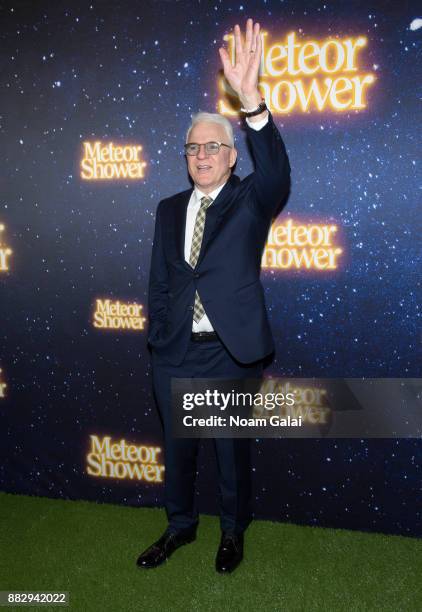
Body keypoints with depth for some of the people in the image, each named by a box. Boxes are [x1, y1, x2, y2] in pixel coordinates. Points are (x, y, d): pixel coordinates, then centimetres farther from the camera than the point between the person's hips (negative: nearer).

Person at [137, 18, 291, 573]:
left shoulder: (250, 202, -4)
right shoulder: (169, 210, 7)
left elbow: (276, 174, -28)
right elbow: (159, 281, 8)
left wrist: (252, 100, -41)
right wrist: (157, 342, 3)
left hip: (231, 355, -3)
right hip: (175, 357, 4)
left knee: (234, 451, 14)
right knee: (177, 448, 18)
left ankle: (233, 532, 37)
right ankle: (181, 526, 41)